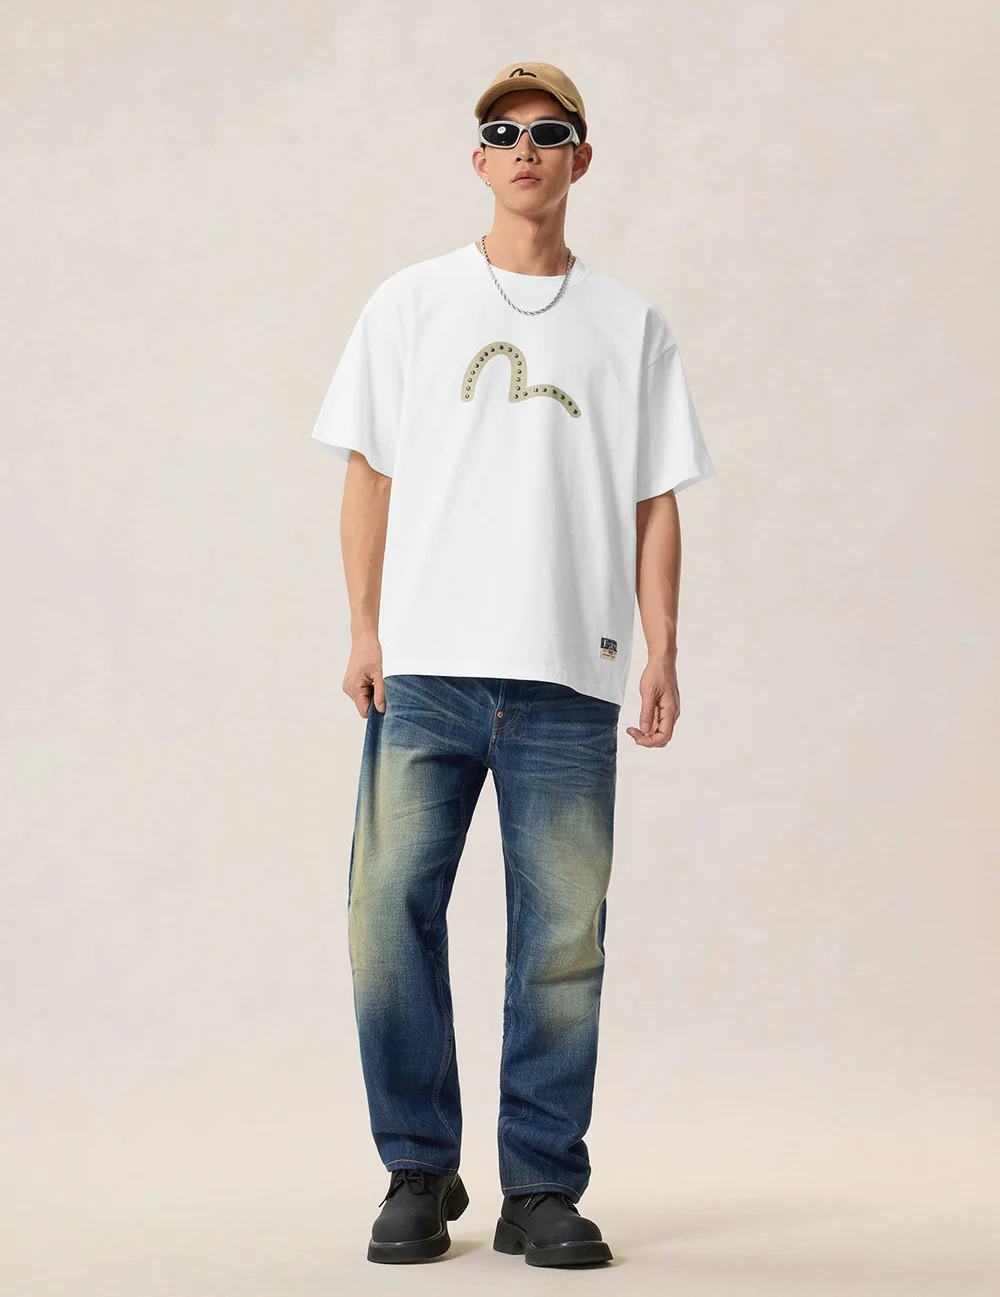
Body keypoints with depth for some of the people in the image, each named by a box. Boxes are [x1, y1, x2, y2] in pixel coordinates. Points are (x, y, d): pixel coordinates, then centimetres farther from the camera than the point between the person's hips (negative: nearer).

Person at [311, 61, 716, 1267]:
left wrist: (662, 653, 1)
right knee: (391, 911, -5)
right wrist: (363, 628, 0)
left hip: (569, 676, 0)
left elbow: (655, 502, 11)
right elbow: (369, 474, 10)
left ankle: (542, 1188, 10)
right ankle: (418, 1171, 10)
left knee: (562, 937, -1)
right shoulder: (409, 304, 12)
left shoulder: (631, 324, 14)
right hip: (424, 667, 0)